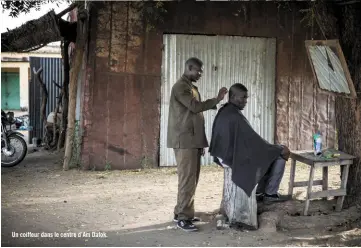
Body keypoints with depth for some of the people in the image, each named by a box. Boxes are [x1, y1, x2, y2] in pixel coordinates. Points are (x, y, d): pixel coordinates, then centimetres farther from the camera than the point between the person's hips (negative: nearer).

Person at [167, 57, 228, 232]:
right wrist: (217, 100, -14)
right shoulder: (180, 87, -10)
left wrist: (200, 143, 18)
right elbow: (195, 106, -22)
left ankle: (182, 213, 18)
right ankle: (183, 218, -6)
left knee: (192, 178, 11)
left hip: (193, 140, 10)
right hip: (184, 141, -10)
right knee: (187, 179, -10)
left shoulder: (192, 87, 21)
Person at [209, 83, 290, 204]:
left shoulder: (223, 112, 7)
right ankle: (270, 193, 11)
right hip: (238, 157, -10)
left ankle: (260, 192, 27)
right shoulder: (235, 116, -25)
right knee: (280, 156, 0)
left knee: (273, 152, 26)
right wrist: (279, 149, -11)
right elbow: (253, 139, -23)